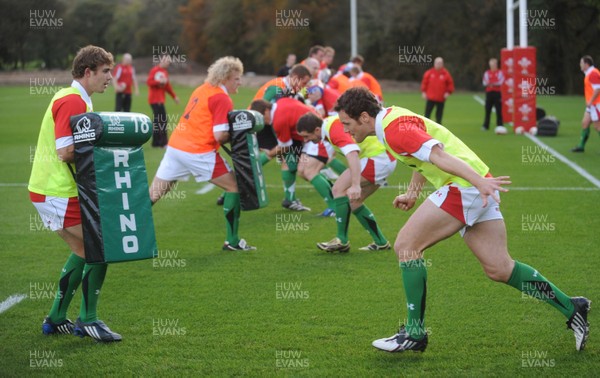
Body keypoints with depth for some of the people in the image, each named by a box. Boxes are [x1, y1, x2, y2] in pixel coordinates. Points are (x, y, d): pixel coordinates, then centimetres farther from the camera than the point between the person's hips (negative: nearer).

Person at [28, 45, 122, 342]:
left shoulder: (77, 100, 17)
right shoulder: (71, 101, -16)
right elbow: (65, 151, -23)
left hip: (50, 191, 11)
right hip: (59, 194, -11)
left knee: (84, 251, 18)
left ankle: (56, 319, 23)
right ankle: (88, 320, 5)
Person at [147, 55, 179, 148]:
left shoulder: (165, 72, 15)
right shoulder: (155, 70, -10)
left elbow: (167, 86, 21)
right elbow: (149, 81, -16)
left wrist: (174, 96, 21)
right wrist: (160, 81, -22)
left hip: (160, 100, 9)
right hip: (155, 99, -9)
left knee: (158, 120, 12)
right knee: (163, 120, -11)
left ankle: (156, 142, 18)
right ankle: (163, 142, -9)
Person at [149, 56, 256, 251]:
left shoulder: (202, 89, 15)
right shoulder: (223, 99, -9)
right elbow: (220, 135, -16)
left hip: (175, 147, 7)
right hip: (199, 153, -7)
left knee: (152, 195, 11)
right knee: (235, 186, 6)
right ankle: (232, 241, 7)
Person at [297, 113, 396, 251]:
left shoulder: (334, 129, -21)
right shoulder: (330, 123, 9)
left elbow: (353, 154, -36)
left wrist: (355, 185, -45)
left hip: (378, 157, -10)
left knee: (339, 189, -13)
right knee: (353, 201, 12)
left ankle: (342, 241, -8)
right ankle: (381, 242, 15)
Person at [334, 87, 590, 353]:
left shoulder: (394, 129, -14)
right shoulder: (394, 118, 17)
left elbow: (439, 155, -27)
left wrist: (479, 182, -37)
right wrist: (412, 193, 29)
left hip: (465, 187, -10)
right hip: (478, 187, 10)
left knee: (406, 246, -6)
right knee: (499, 269, 10)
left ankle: (414, 333, 0)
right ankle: (572, 308, 16)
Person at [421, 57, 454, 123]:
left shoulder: (446, 74, 0)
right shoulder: (429, 73, 1)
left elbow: (450, 84, 6)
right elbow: (424, 83, 7)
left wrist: (448, 92, -6)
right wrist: (423, 92, -1)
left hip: (441, 99, 0)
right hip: (430, 98, 0)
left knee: (439, 115, 5)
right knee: (427, 114, -2)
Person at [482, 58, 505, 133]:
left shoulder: (499, 72, 4)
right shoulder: (487, 73, 10)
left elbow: (501, 81, -7)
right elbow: (484, 82, 1)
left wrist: (492, 83, -20)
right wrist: (489, 84, -20)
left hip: (497, 92, -2)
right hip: (489, 92, 2)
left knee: (499, 110, -3)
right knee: (488, 110, 2)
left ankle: (500, 126, 0)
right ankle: (486, 126, 7)